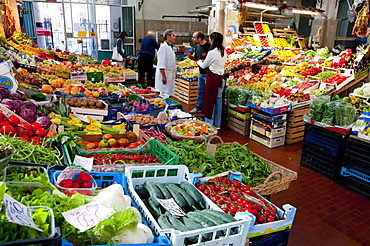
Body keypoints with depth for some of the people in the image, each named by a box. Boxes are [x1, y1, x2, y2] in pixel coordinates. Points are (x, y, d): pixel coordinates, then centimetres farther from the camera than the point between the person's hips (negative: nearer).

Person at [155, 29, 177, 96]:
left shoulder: (171, 47, 16)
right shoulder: (164, 47, -14)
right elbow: (161, 64, -20)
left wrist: (174, 74, 20)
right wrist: (164, 76, -23)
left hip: (170, 75, 10)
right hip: (164, 75, -9)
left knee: (169, 94, 12)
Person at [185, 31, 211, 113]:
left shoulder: (208, 46, -17)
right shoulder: (197, 47, 9)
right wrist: (189, 56, 2)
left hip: (207, 73, -8)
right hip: (201, 72, 8)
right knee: (200, 91, 18)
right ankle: (198, 107, 30)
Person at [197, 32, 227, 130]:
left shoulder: (212, 52, -16)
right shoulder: (224, 52, 7)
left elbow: (204, 66, -3)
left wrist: (199, 62, 18)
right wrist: (205, 61, 25)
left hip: (212, 78, -8)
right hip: (221, 78, 8)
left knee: (209, 101, 2)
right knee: (218, 101, 13)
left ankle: (209, 124, 9)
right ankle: (217, 125, 23)